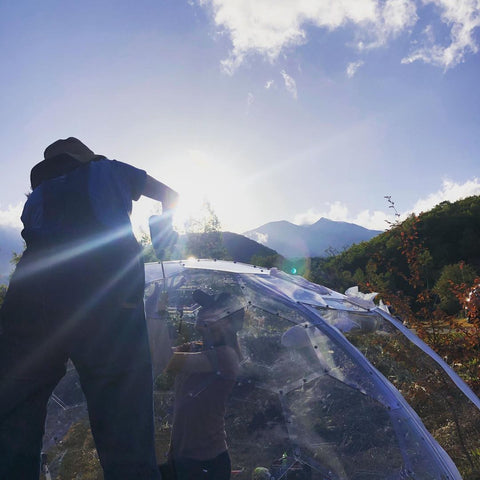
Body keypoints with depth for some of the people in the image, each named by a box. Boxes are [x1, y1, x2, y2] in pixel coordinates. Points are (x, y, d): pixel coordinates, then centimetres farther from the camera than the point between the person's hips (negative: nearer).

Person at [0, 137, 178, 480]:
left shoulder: (36, 196, 32)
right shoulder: (108, 169, 26)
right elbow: (170, 196, 35)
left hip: (30, 302, 3)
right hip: (110, 306, -2)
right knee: (127, 449, -3)